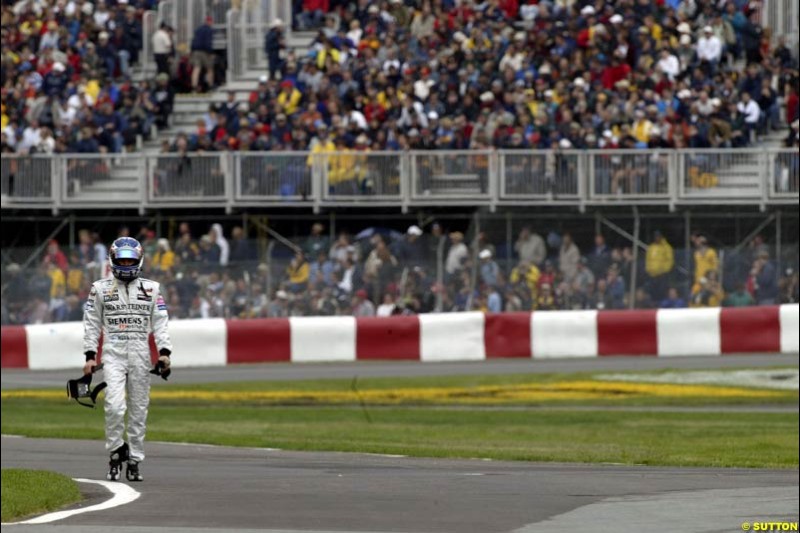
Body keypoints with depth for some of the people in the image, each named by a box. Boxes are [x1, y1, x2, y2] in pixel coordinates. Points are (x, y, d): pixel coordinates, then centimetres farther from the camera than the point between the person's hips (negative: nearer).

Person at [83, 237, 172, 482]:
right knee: (114, 405, -19)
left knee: (138, 411, 3)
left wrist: (164, 352, -4)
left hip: (141, 356, 2)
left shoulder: (151, 289, 9)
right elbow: (92, 324, 8)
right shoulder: (101, 288, 7)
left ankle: (134, 462, 9)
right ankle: (116, 451, -3)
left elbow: (160, 324, 9)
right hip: (113, 355, -2)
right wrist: (90, 356, 1)